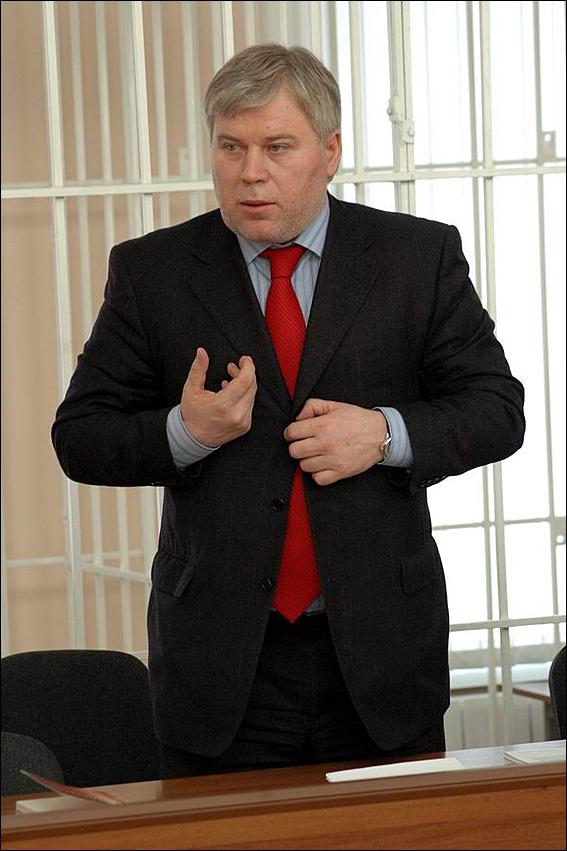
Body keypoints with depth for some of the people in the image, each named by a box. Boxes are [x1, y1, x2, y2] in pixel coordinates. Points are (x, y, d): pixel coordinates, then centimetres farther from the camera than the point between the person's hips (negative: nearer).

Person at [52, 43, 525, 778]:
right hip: (222, 662, 0)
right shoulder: (151, 271, 3)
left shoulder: (418, 257, 2)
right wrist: (185, 433, -16)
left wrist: (386, 433, -15)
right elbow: (79, 437, 3)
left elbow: (496, 411, 3)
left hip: (381, 647, 0)